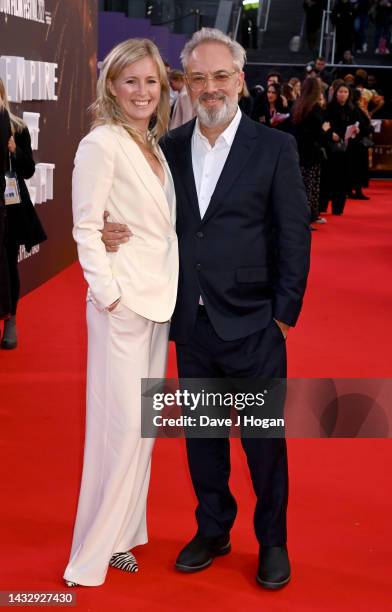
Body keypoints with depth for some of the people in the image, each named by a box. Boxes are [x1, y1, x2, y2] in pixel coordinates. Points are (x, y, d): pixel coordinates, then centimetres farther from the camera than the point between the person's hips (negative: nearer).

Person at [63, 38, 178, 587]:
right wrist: (108, 291, -17)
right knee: (122, 424, -5)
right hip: (122, 301, -8)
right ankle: (94, 553, 9)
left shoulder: (153, 146, 14)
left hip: (159, 297, 8)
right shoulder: (101, 144, -10)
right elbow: (85, 227, -13)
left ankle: (121, 532, 28)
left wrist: (171, 286, 8)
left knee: (142, 423, 14)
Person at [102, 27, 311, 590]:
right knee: (201, 435, 16)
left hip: (252, 326, -3)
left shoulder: (275, 148, -5)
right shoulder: (169, 148, 6)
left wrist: (285, 311, -8)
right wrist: (112, 232, -11)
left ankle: (272, 541, 28)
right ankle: (213, 530, 35)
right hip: (192, 325, 4)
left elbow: (295, 234, -5)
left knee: (264, 438, 8)